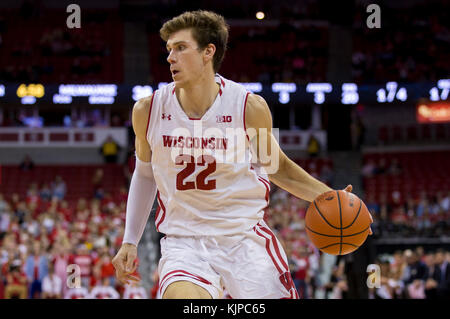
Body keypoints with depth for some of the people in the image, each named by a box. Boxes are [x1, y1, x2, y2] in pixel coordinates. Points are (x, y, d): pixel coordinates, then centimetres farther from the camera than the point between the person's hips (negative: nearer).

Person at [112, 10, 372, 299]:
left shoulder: (249, 107, -7)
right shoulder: (148, 112, -3)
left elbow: (277, 167, 10)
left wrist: (329, 197, -3)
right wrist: (130, 242, 12)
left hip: (246, 237, 0)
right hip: (184, 241, 0)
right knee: (181, 298, -30)